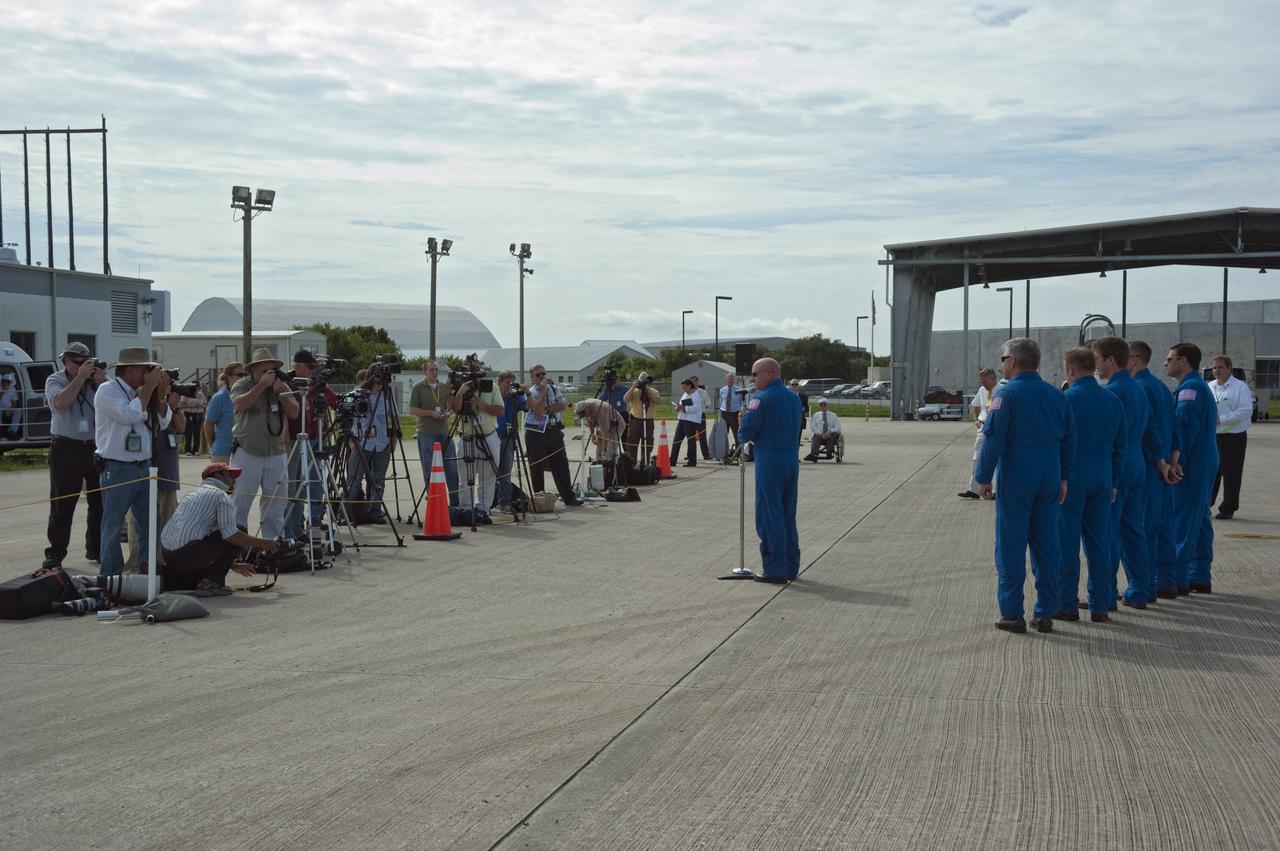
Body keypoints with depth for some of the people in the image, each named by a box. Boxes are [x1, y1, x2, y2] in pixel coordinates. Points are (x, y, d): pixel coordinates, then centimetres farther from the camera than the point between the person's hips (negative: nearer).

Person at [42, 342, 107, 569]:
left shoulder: (100, 378, 7)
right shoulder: (55, 380, 0)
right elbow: (60, 403, -19)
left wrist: (100, 383, -13)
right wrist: (80, 377, -18)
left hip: (97, 447, 3)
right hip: (66, 448, -3)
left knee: (100, 501, 9)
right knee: (62, 503, 0)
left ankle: (96, 549, 21)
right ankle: (55, 554, 5)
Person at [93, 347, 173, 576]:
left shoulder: (139, 392, 12)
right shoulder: (107, 390, -9)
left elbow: (163, 422, 10)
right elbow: (130, 415, -23)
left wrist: (160, 394, -3)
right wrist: (149, 388, -16)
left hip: (143, 467, 7)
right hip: (117, 469, -7)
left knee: (149, 522, 11)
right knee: (113, 525, 0)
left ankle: (148, 569, 20)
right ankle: (110, 576, 7)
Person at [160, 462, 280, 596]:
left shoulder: (193, 493, 27)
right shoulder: (221, 496, -2)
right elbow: (230, 535, -15)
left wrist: (233, 565, 35)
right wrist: (262, 543, -3)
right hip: (188, 555, -9)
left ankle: (166, 577, 14)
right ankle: (210, 582, -3)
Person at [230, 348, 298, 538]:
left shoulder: (283, 387, 10)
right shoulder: (242, 385, 0)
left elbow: (294, 413, 0)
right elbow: (241, 404, -20)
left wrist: (280, 392, -12)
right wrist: (262, 385, -19)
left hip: (276, 455, 4)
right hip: (247, 454, -4)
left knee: (276, 503, 8)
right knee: (239, 502, -4)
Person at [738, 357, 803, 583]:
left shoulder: (761, 399, -12)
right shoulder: (794, 398, 11)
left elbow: (745, 433, -13)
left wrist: (741, 431, 9)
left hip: (769, 461, -7)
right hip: (792, 460, 7)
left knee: (769, 516, 0)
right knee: (788, 515, 15)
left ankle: (775, 569, 1)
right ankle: (791, 567, 20)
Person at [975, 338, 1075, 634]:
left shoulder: (1007, 394, -9)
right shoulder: (1057, 396, 8)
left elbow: (994, 440, -13)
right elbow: (1069, 440, 12)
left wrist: (984, 478, -7)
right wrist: (1064, 478, 18)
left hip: (1015, 479, -5)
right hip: (1049, 481, 5)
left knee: (1011, 546, 2)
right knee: (1047, 546, 10)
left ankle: (1012, 614, 4)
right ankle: (1045, 613, 14)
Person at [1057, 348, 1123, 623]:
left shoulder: (1065, 399, -12)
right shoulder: (1113, 400, 7)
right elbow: (1120, 446, 11)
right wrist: (1113, 482, 17)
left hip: (1070, 480, -5)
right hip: (1102, 481, 5)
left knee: (1067, 544, 2)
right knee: (1099, 543, 10)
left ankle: (1067, 605, 6)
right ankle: (1099, 606, 13)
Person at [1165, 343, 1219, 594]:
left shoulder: (1189, 388, -14)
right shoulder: (1201, 386, 19)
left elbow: (1184, 426, -24)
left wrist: (1174, 461, -27)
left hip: (1191, 465, -10)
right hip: (1206, 463, 10)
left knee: (1182, 520, -7)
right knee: (1199, 519, 13)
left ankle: (1178, 578, -4)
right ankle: (1200, 577, 19)